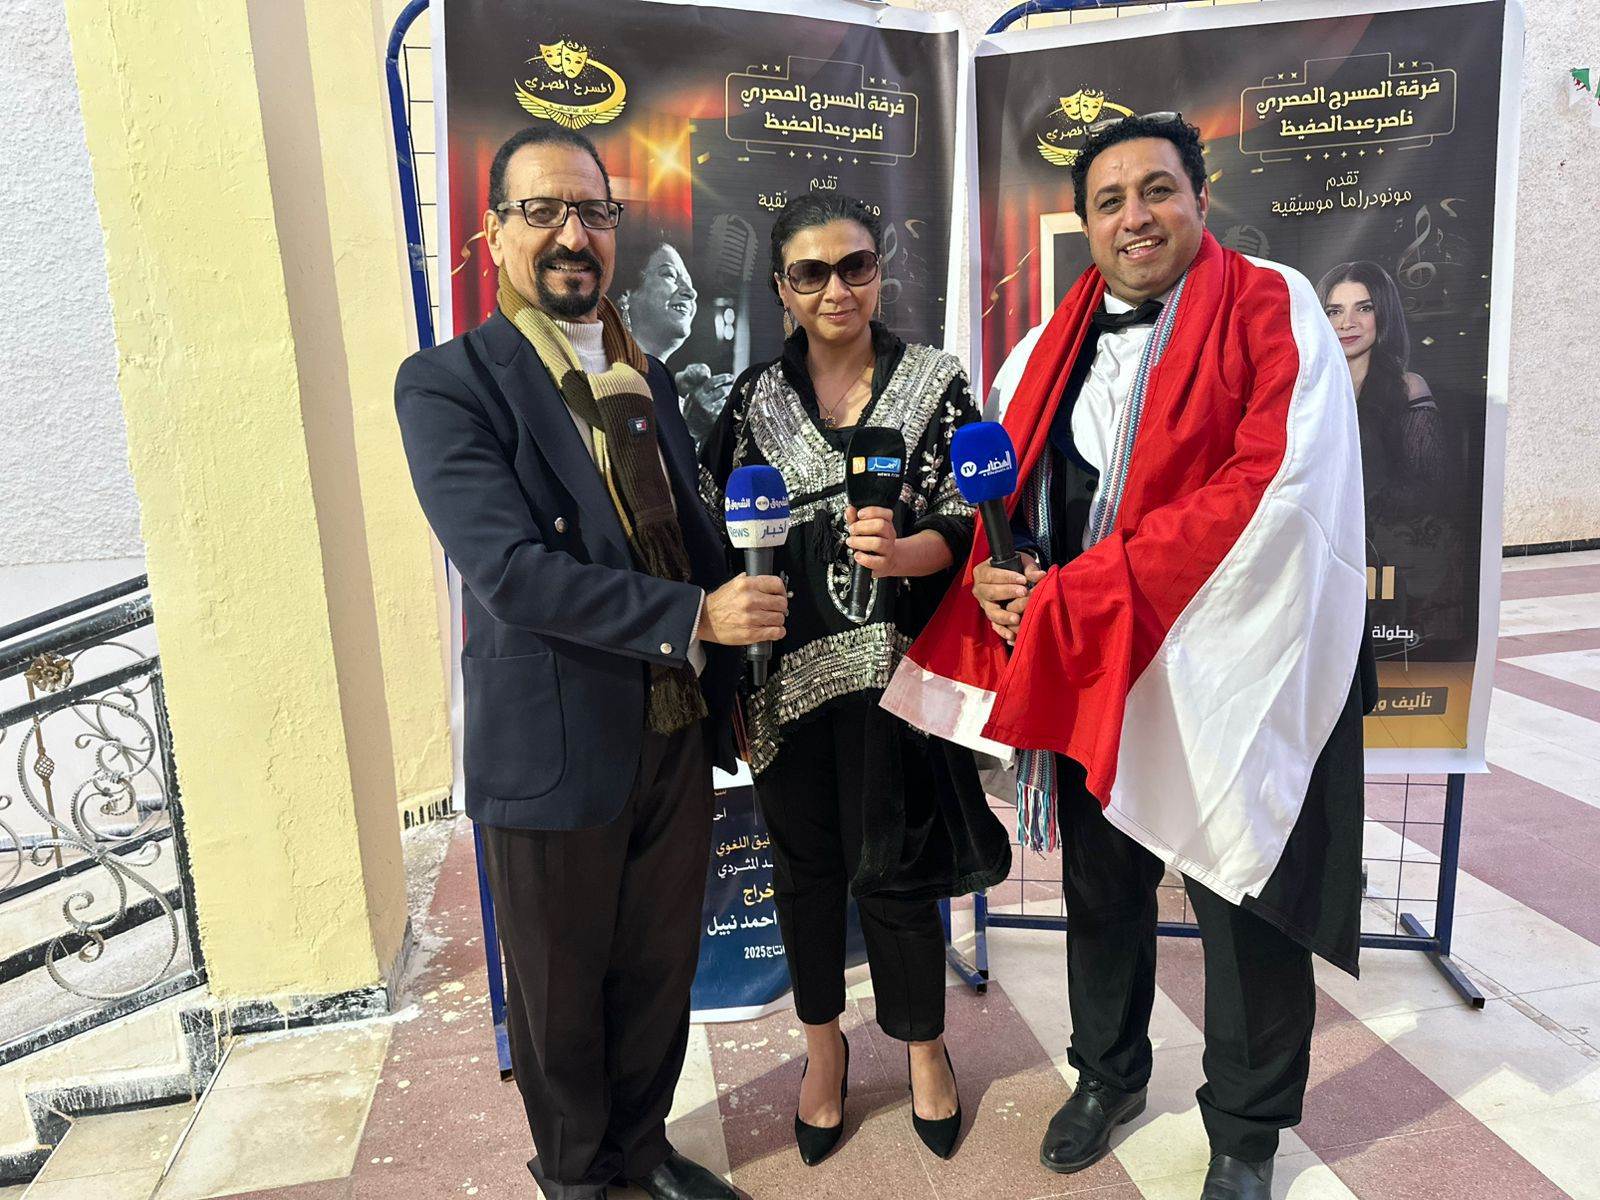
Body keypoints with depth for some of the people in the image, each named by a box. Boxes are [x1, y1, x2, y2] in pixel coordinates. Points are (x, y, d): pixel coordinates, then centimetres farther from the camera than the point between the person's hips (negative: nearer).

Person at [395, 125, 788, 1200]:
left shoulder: (648, 376, 9)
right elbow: (512, 571, -22)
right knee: (561, 991, 16)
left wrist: (728, 684, 9)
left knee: (660, 968, 20)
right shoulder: (447, 385, -11)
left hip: (678, 736, 5)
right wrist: (697, 618, -24)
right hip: (559, 751, -5)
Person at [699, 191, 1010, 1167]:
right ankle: (825, 1043, 39)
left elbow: (964, 525, -6)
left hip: (892, 667, -2)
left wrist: (904, 553, -26)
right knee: (805, 861, 14)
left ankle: (925, 1044, 35)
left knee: (892, 868, 7)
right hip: (787, 672, 2)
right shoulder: (758, 394, 4)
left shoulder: (936, 381, -1)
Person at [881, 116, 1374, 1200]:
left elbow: (1273, 489, -20)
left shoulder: (1274, 311, -7)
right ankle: (1110, 1073, 44)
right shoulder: (1053, 349, 8)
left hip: (1232, 669, -4)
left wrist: (1073, 597, -22)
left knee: (1245, 904, 9)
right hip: (1085, 667, 5)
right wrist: (991, 577, -12)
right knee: (1100, 886, 19)